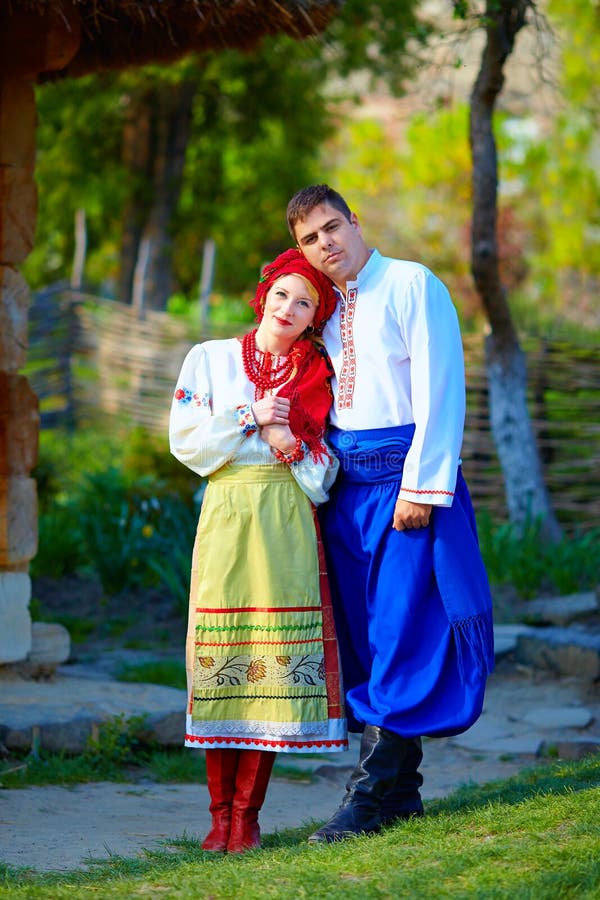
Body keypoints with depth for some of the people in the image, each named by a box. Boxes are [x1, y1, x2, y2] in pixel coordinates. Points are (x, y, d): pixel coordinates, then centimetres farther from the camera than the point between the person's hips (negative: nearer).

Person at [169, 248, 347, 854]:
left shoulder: (317, 374, 14)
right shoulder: (210, 359, 12)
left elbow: (325, 469, 14)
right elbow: (185, 441, 3)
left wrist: (292, 445, -5)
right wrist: (251, 418, -5)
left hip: (289, 523, 1)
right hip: (227, 515, -1)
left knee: (276, 659, -6)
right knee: (221, 656, -7)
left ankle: (247, 812, -1)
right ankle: (220, 811, -1)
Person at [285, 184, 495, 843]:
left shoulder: (412, 285, -4)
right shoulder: (325, 308, 16)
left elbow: (439, 391, -11)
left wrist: (419, 486, -17)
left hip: (404, 474, -7)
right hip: (343, 483, 7)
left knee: (402, 629, -9)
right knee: (361, 633, 7)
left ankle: (371, 797, -10)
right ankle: (400, 792, 13)